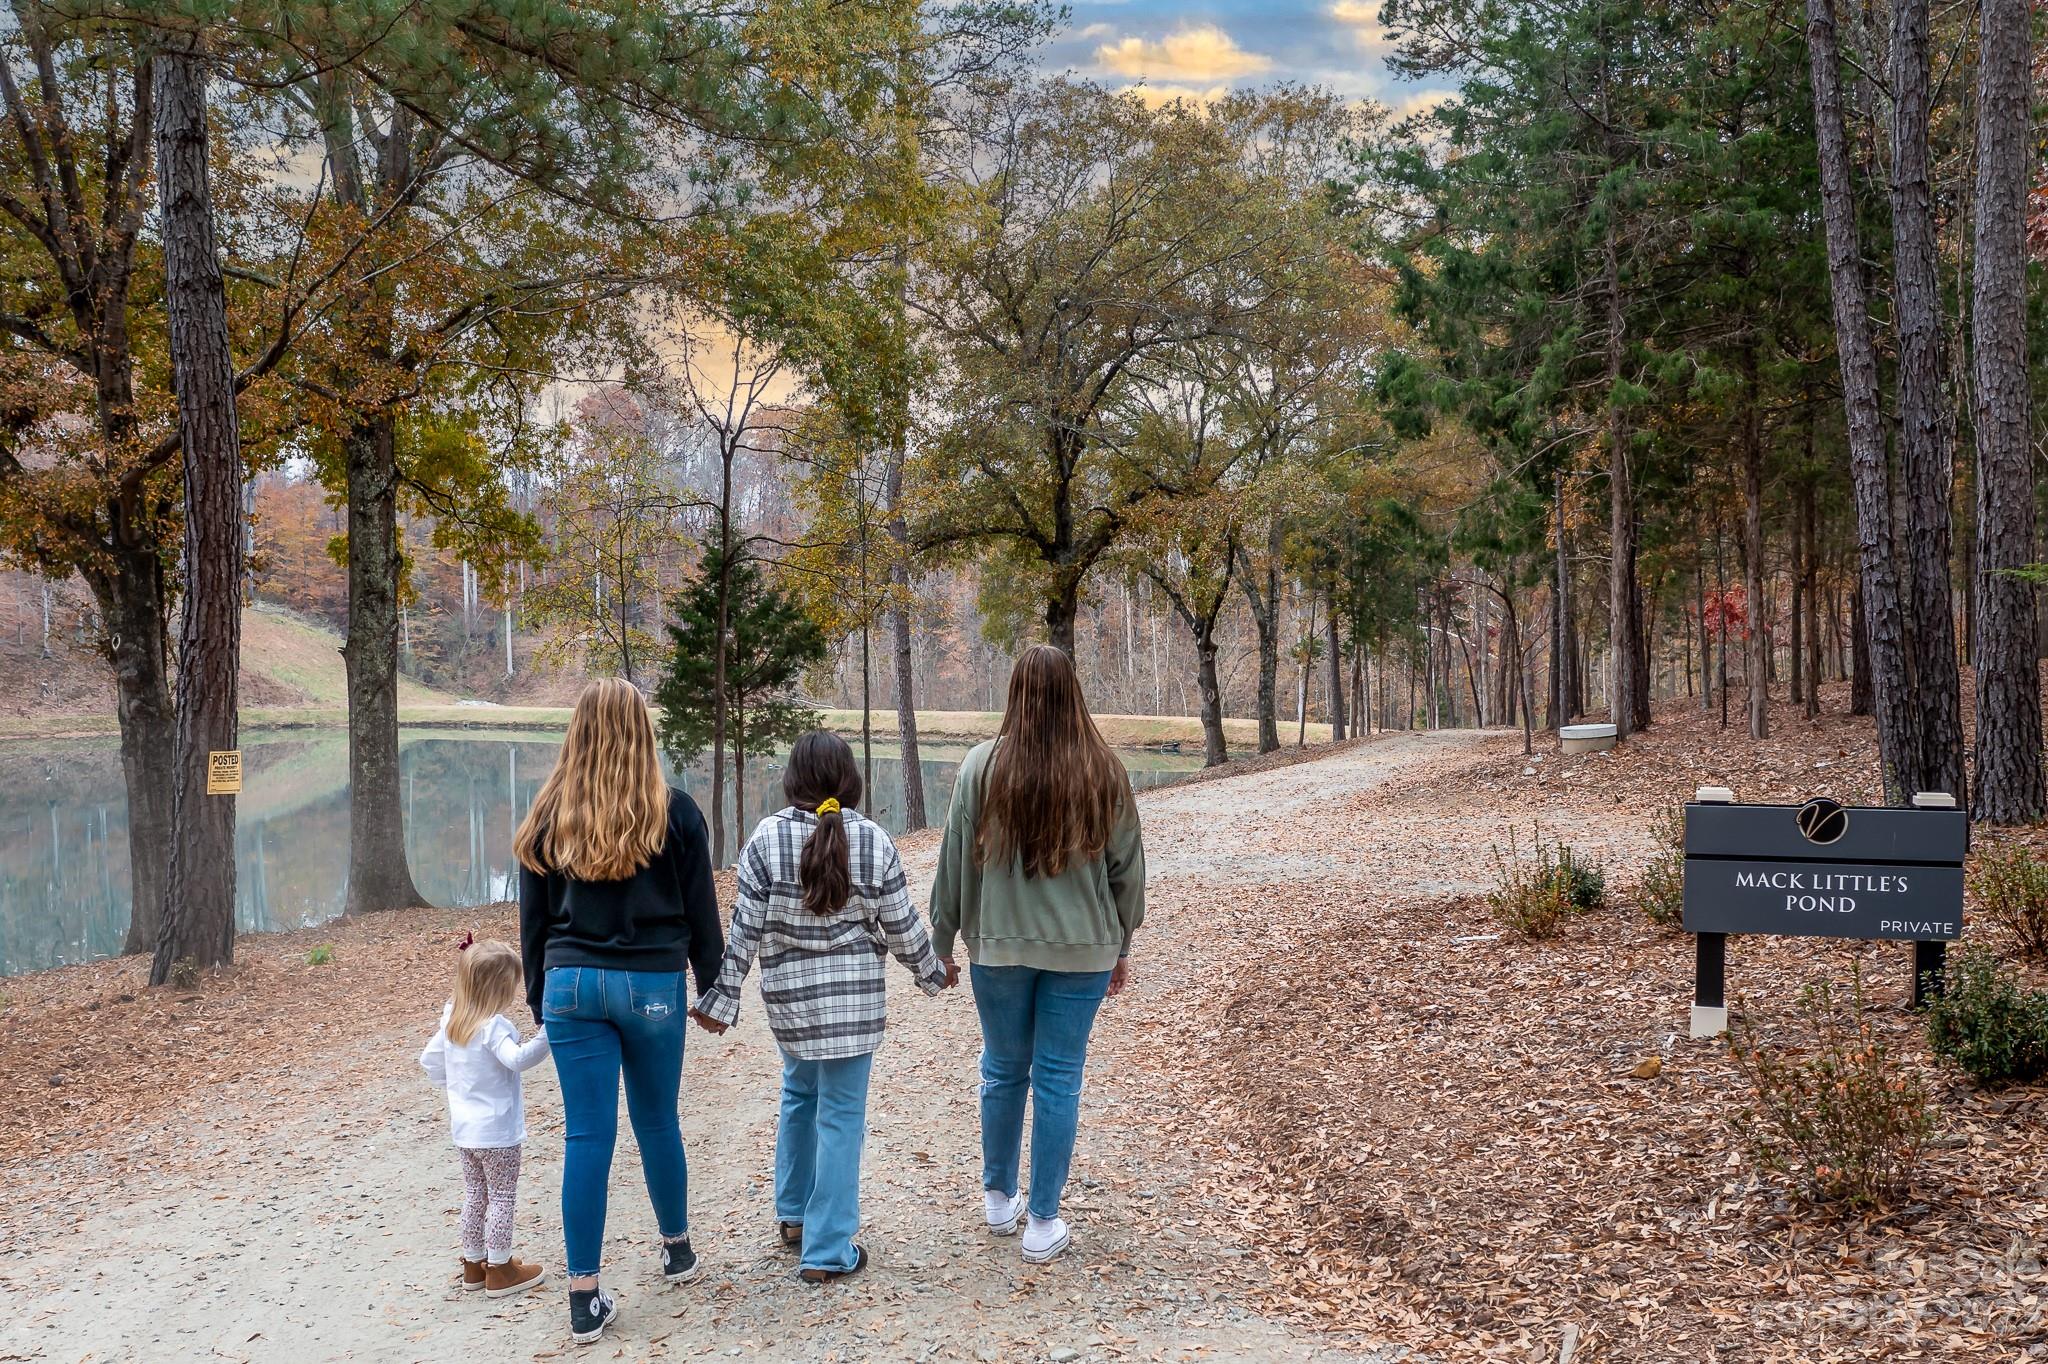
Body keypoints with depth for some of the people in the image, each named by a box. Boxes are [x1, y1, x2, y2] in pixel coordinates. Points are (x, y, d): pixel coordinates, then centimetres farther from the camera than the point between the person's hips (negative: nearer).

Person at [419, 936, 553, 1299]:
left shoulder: (451, 1022, 3)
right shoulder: (494, 1027, -22)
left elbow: (429, 1061, 14)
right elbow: (518, 1059, -39)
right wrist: (547, 1033, -47)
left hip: (463, 1128, 8)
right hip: (496, 1130, -8)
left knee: (474, 1194, 18)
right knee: (502, 1198, 4)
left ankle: (474, 1264, 27)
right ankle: (500, 1271, 10)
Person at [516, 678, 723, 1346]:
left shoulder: (550, 814, 1)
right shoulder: (674, 812, -5)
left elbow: (533, 917, 7)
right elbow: (701, 912, 0)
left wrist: (539, 996, 17)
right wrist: (713, 987, 12)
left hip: (571, 983, 1)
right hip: (652, 986, -1)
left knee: (586, 1135, 3)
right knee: (657, 1123, 16)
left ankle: (585, 1297, 3)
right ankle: (677, 1247, 35)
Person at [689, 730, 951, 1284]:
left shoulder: (767, 837, -9)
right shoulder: (874, 841, -7)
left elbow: (745, 927, -8)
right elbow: (901, 927, 0)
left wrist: (721, 998, -1)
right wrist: (930, 970, 17)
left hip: (787, 994, 2)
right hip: (854, 996, -2)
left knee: (799, 1092, 25)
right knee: (841, 1115, 3)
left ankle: (792, 1214, 36)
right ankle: (827, 1252, 6)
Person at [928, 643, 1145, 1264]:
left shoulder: (983, 765, -9)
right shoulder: (1104, 772, -4)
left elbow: (956, 862, -4)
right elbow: (1126, 867, 4)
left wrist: (942, 941, 8)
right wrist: (1121, 946, 16)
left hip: (999, 945, 0)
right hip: (1083, 949, 0)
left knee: (1003, 1070, 17)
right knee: (1059, 1079, 8)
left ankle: (998, 1198, 33)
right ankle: (1043, 1224, 15)